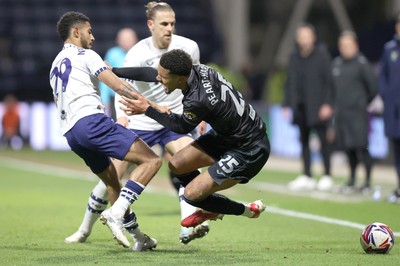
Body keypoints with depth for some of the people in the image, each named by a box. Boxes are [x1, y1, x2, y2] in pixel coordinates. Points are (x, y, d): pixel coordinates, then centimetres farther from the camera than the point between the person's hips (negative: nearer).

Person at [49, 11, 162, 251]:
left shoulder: (55, 66, 29)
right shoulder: (84, 55, 4)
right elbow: (119, 86, -8)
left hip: (71, 133, 9)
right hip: (91, 120, -9)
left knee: (113, 182, 22)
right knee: (152, 161, -14)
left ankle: (139, 238, 21)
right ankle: (116, 213, -26)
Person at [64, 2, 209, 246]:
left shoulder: (189, 48, -7)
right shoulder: (138, 53, -18)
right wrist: (122, 115, -47)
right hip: (140, 123, -2)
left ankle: (188, 228, -34)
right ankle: (85, 230, 21)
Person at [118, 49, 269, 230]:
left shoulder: (198, 101, -34)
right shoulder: (198, 70, -12)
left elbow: (182, 127, -8)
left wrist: (147, 109, -4)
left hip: (249, 152, -9)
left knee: (192, 194, -6)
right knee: (176, 164, 8)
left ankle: (249, 211, 16)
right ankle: (211, 210, 31)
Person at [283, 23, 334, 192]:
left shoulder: (322, 55, -4)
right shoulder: (295, 57, 10)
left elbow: (328, 81, -7)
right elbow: (290, 82, 13)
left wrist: (327, 104, -13)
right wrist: (287, 104, 8)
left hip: (317, 106, -5)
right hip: (300, 106, 5)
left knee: (323, 139, -2)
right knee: (304, 140, 8)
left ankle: (327, 176, 4)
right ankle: (306, 176, 14)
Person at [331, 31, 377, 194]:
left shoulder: (361, 63, -7)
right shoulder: (336, 63, 10)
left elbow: (373, 87, -4)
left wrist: (364, 103, 6)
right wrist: (336, 105, 12)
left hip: (358, 113, -5)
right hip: (341, 112, 5)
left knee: (361, 147, -8)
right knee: (348, 149, 9)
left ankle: (367, 182, -1)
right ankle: (352, 181, 18)